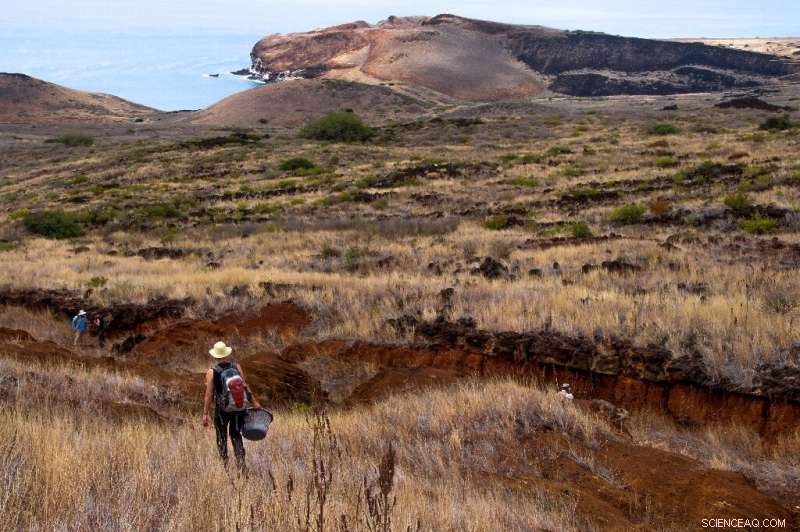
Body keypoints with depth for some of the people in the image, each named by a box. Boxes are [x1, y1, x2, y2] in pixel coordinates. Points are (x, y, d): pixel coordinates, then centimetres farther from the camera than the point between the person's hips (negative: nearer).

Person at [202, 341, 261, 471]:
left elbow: (209, 395, -12)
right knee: (236, 435, 18)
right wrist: (254, 402, 3)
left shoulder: (212, 372, -13)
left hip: (222, 409, -3)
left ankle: (224, 465, 17)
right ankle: (241, 463, 7)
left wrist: (205, 414, -6)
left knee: (222, 437, 15)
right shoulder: (236, 366, -6)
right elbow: (244, 386, -5)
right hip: (239, 407, 3)